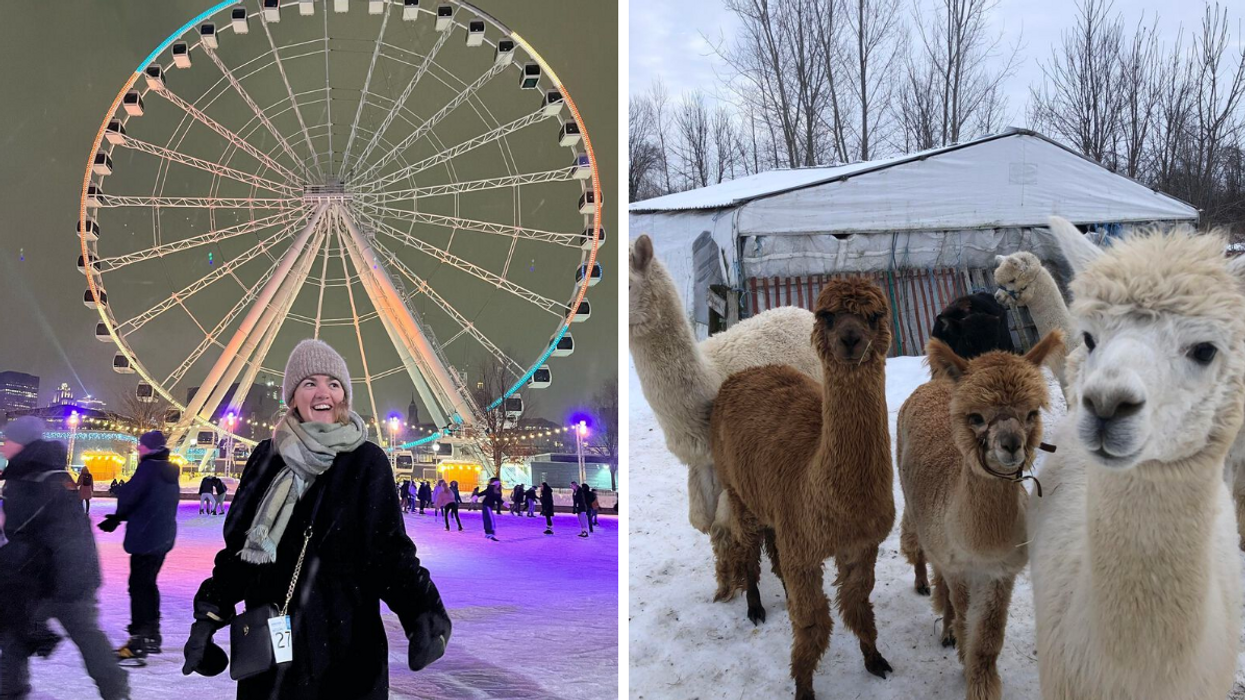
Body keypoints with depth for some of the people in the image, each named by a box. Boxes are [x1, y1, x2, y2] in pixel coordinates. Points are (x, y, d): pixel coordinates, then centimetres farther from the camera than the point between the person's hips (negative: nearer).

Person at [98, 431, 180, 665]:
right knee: (148, 583, 19)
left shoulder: (148, 468, -15)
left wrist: (117, 517, 5)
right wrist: (119, 518, 14)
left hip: (145, 536, -9)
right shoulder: (170, 472, 12)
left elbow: (128, 496, -17)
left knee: (139, 586, -5)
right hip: (163, 537, 9)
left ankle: (139, 641, -7)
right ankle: (152, 635, 27)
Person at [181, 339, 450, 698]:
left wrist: (422, 610, -23)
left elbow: (389, 549, -7)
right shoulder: (267, 458, 7)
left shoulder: (367, 462, -3)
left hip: (344, 647, -3)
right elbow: (240, 547, 12)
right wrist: (208, 617, 4)